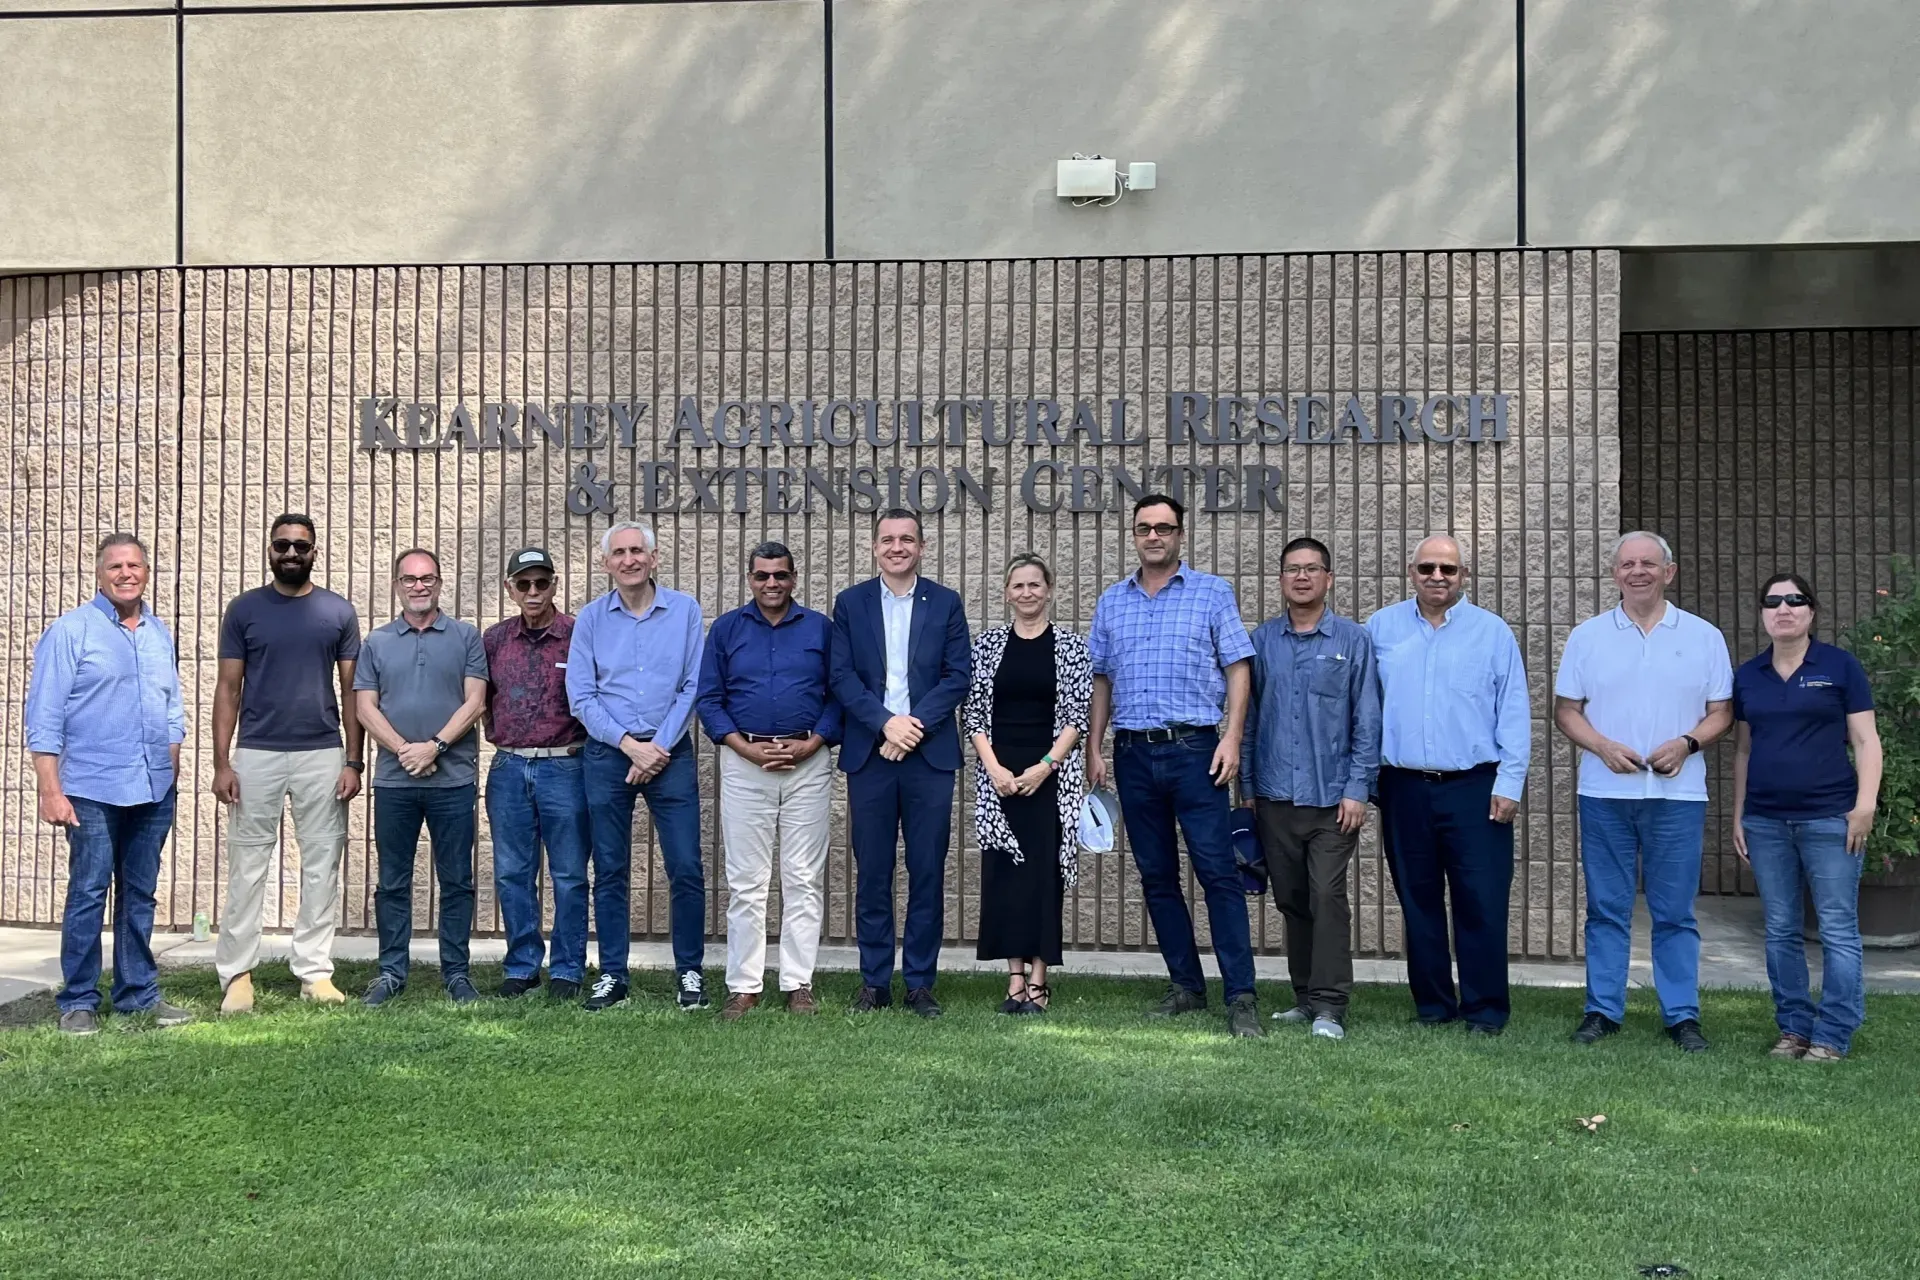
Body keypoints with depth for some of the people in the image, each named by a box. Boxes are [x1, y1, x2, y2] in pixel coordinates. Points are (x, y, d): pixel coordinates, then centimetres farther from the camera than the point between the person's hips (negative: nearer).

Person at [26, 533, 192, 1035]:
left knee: (140, 895, 11)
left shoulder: (160, 634, 13)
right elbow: (44, 717, -8)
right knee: (88, 895, -1)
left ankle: (138, 992, 19)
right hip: (93, 790, -5)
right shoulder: (70, 631, -4)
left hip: (154, 790, 5)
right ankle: (78, 1002, 8)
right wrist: (50, 790, -13)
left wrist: (172, 770, 13)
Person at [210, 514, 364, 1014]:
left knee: (321, 867, 4)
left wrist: (353, 761, 0)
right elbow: (228, 687, 3)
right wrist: (221, 762, -4)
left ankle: (315, 972, 11)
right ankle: (237, 974, 8)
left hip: (322, 755, 1)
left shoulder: (339, 612, 6)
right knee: (247, 867, 2)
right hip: (256, 755, -1)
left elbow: (351, 690, 7)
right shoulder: (244, 609, 4)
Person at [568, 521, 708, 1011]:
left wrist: (659, 746, -8)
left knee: (686, 869, -3)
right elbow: (580, 695, 0)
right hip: (607, 754, 1)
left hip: (670, 751, -1)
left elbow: (693, 687, 0)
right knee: (610, 872, 6)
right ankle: (612, 975, 14)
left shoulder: (685, 611, 3)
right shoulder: (590, 619, 5)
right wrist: (630, 745, -9)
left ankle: (689, 972, 9)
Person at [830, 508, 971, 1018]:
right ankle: (874, 982, 13)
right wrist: (886, 723, -13)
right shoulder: (851, 603, 8)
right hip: (869, 755, 0)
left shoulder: (945, 603, 8)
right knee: (872, 874, 4)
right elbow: (842, 676, 0)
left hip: (930, 753, 0)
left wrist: (916, 724, -11)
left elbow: (959, 675, 1)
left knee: (927, 874, 2)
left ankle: (921, 983, 11)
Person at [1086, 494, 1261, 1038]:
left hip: (1194, 749, -4)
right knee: (1156, 876, 9)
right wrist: (1093, 749, 8)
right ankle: (1186, 985, 19)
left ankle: (1241, 997, -6)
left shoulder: (1213, 592, 3)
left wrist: (1231, 738, -11)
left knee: (1218, 872, -8)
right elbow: (1100, 681, 15)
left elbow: (1238, 669, -1)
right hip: (1132, 754, 4)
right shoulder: (1111, 602, 13)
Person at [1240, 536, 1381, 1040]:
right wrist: (1246, 788, 8)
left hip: (1331, 798, -3)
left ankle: (1329, 1006, -4)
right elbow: (1248, 716, 11)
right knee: (1291, 900, 10)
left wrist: (1358, 790, -8)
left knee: (1327, 898, -8)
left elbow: (1367, 720, -1)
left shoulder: (1352, 640, 0)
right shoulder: (1262, 640, 8)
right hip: (1275, 797, 3)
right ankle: (1305, 996, 22)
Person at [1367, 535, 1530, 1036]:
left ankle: (1485, 1008, 6)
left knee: (1481, 902, -3)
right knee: (1418, 901, 8)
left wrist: (1509, 782, -5)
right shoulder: (1381, 628, 9)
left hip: (1474, 787, -2)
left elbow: (1513, 713, 2)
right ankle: (1432, 1004, 19)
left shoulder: (1492, 631, 4)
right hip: (1404, 786, 2)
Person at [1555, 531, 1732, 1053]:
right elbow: (1566, 709, 7)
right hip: (1604, 793, 1)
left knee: (1675, 912, 3)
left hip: (1678, 793, 0)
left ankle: (1682, 1014, 12)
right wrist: (1602, 746, -10)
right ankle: (1602, 1010, 13)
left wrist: (1687, 743, -12)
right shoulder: (1587, 636, 7)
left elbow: (1721, 711, 7)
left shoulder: (1704, 636, 7)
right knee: (1606, 909, 5)